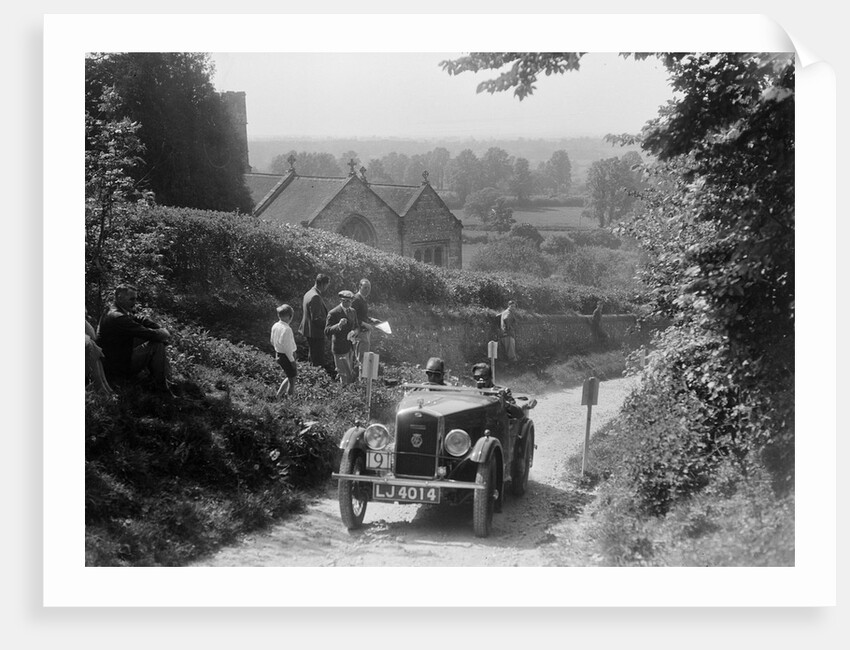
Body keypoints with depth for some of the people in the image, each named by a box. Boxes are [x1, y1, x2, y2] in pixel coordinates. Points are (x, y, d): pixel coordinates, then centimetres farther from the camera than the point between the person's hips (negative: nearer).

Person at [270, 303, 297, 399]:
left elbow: (272, 342, 11)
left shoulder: (275, 326, 0)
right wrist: (292, 361, -17)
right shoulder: (287, 329, -26)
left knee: (289, 377, 24)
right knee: (292, 381, 6)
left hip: (278, 354, 9)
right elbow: (287, 348, -24)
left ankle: (278, 396, 28)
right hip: (287, 357, -9)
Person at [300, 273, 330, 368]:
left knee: (312, 356, 21)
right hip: (316, 333, -11)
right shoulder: (315, 297, -23)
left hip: (308, 331, 11)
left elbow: (303, 312, 19)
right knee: (318, 360, -5)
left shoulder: (308, 294, 10)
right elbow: (316, 318, -25)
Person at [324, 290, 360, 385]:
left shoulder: (353, 312, 6)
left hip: (350, 347, 7)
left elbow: (357, 327, 18)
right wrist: (338, 325, -38)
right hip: (340, 348, -7)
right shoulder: (333, 313, -16)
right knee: (346, 376, -8)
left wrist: (354, 331, -7)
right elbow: (327, 332, -21)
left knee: (351, 374, 16)